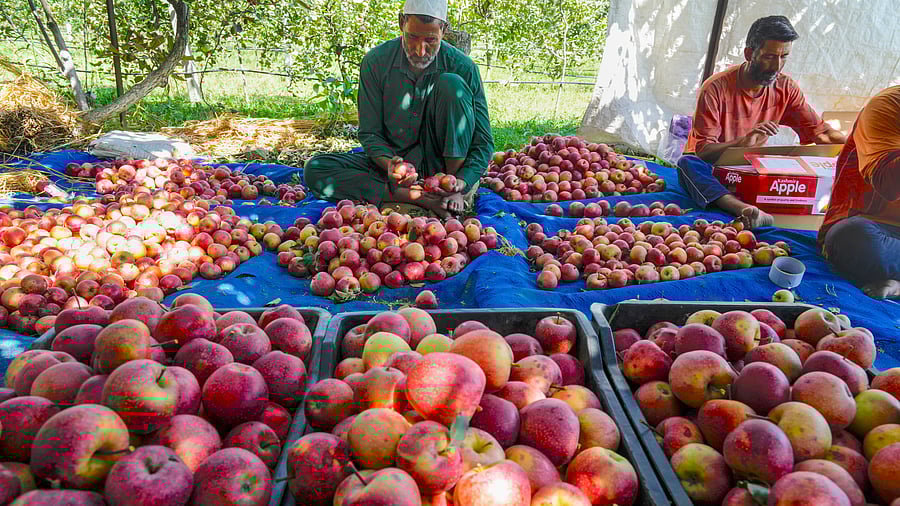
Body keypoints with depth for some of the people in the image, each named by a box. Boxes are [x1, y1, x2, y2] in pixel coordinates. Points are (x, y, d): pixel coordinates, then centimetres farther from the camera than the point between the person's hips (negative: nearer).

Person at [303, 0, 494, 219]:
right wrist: (389, 164, -29)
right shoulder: (376, 61, -8)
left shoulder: (463, 67, -11)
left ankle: (456, 192, -24)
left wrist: (462, 182, -31)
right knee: (315, 170, -19)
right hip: (394, 159, 2)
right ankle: (417, 197, -29)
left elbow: (483, 142, -10)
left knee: (451, 85, -23)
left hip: (443, 164, -2)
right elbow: (369, 133, -5)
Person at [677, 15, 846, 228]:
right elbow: (703, 151, -21)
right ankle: (745, 210, -58)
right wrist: (744, 142, -38)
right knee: (688, 163, -38)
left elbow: (820, 131, 5)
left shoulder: (785, 88, 2)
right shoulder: (716, 88, -15)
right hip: (714, 172, -5)